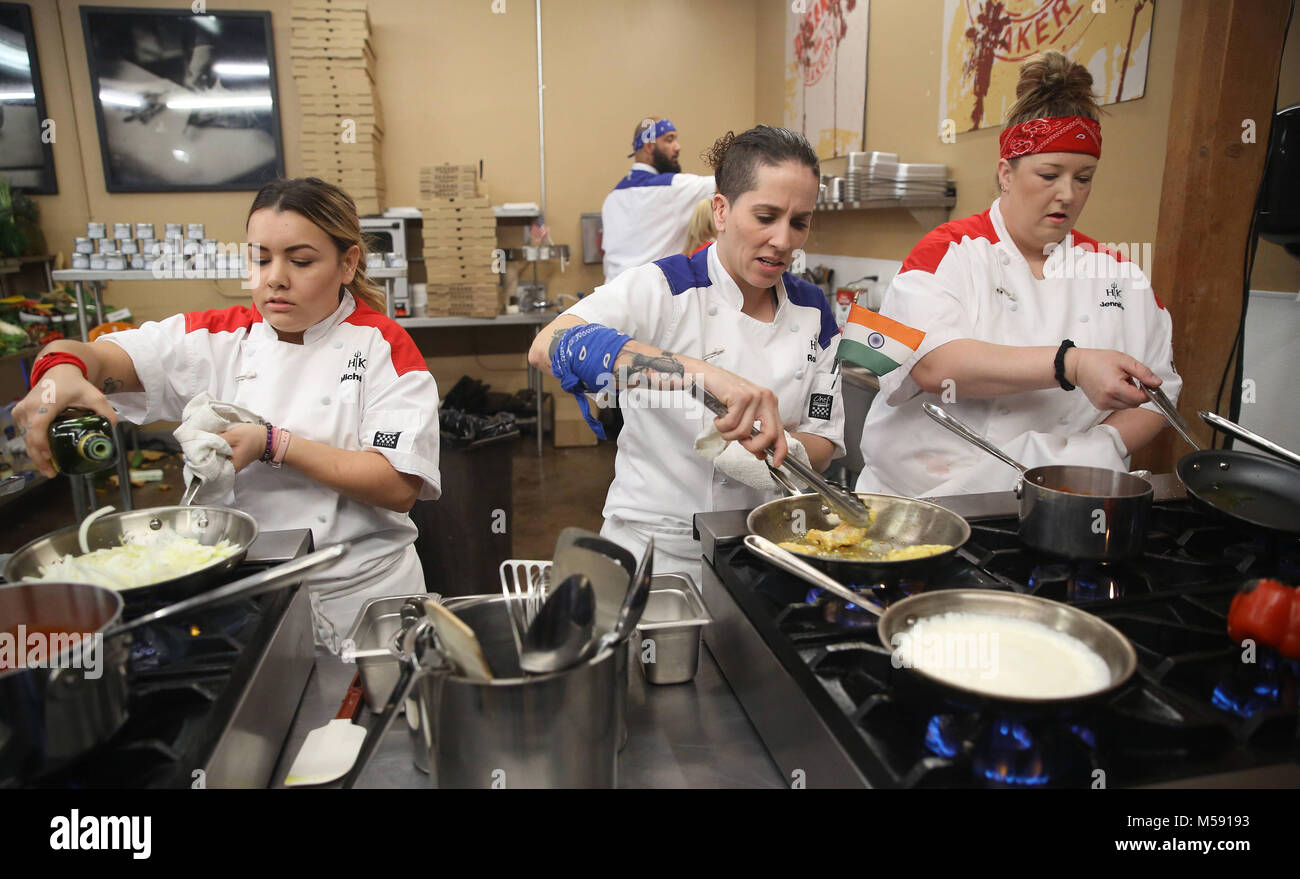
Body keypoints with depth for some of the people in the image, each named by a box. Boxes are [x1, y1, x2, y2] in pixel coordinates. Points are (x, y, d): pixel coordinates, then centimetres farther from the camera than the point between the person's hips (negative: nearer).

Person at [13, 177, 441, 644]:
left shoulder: (381, 344, -9)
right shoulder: (220, 338, 2)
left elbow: (398, 487, -19)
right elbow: (99, 358, -9)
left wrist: (273, 444, -22)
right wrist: (62, 370, -32)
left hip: (359, 596, -2)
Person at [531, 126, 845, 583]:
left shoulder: (813, 311, 6)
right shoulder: (663, 288, -9)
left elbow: (823, 444, 7)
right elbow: (550, 346, -28)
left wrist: (777, 445, -17)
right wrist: (699, 373, -38)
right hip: (655, 552, -4)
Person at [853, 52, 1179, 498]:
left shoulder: (1118, 274, 14)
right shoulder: (949, 252, 1)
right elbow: (933, 365, -17)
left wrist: (1105, 445, -6)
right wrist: (1071, 365, -23)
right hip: (929, 498, -3)